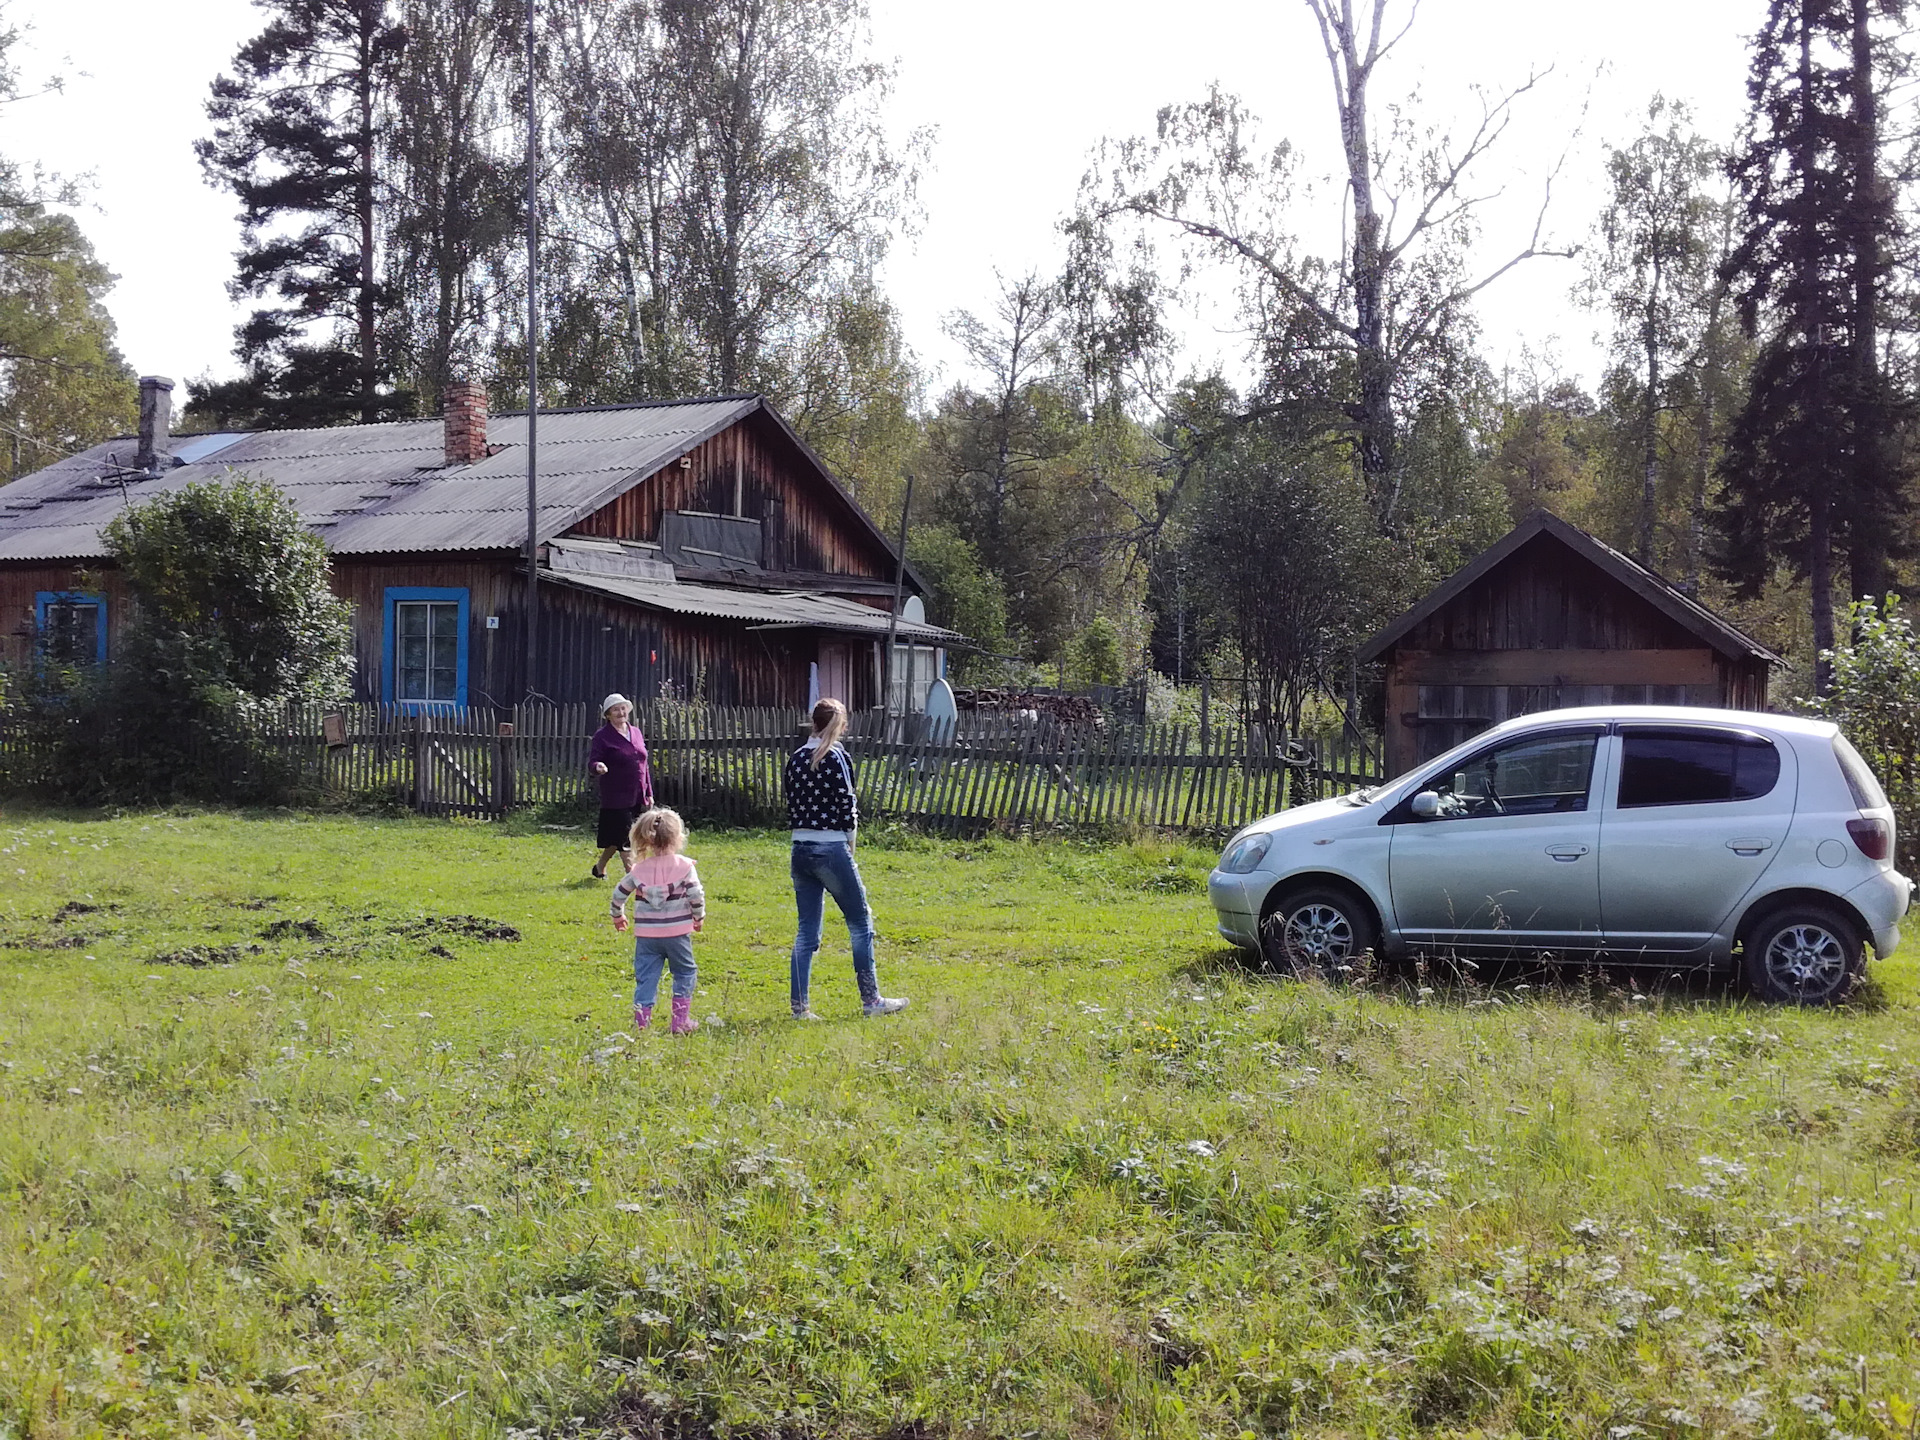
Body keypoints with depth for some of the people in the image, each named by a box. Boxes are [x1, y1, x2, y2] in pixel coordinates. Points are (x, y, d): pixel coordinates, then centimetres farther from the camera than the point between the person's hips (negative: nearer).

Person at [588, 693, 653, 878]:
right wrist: (598, 767, -38)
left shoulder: (636, 733, 13)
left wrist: (649, 793, 17)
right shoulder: (602, 736, -5)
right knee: (624, 837, -8)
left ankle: (599, 867, 32)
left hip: (637, 796, 6)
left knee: (617, 838, 12)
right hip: (616, 796, -6)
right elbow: (592, 761, -13)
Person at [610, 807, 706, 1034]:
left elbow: (619, 894, 9)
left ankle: (641, 1022, 2)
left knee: (645, 977, 8)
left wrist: (618, 916, 28)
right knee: (684, 973, 13)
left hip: (646, 934, 2)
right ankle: (681, 1020, 10)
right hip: (677, 933, -2)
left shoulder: (638, 870, 2)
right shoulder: (684, 866, -8)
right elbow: (696, 896, -10)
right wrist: (699, 917, 8)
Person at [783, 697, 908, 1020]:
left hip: (800, 848, 6)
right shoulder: (835, 757, -10)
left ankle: (798, 1005, 8)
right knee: (860, 923, 6)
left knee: (807, 930, 10)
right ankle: (871, 1001, 9)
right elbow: (846, 802, -12)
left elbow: (791, 803, 9)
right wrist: (850, 836, 3)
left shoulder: (795, 759, 9)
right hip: (831, 848, -6)